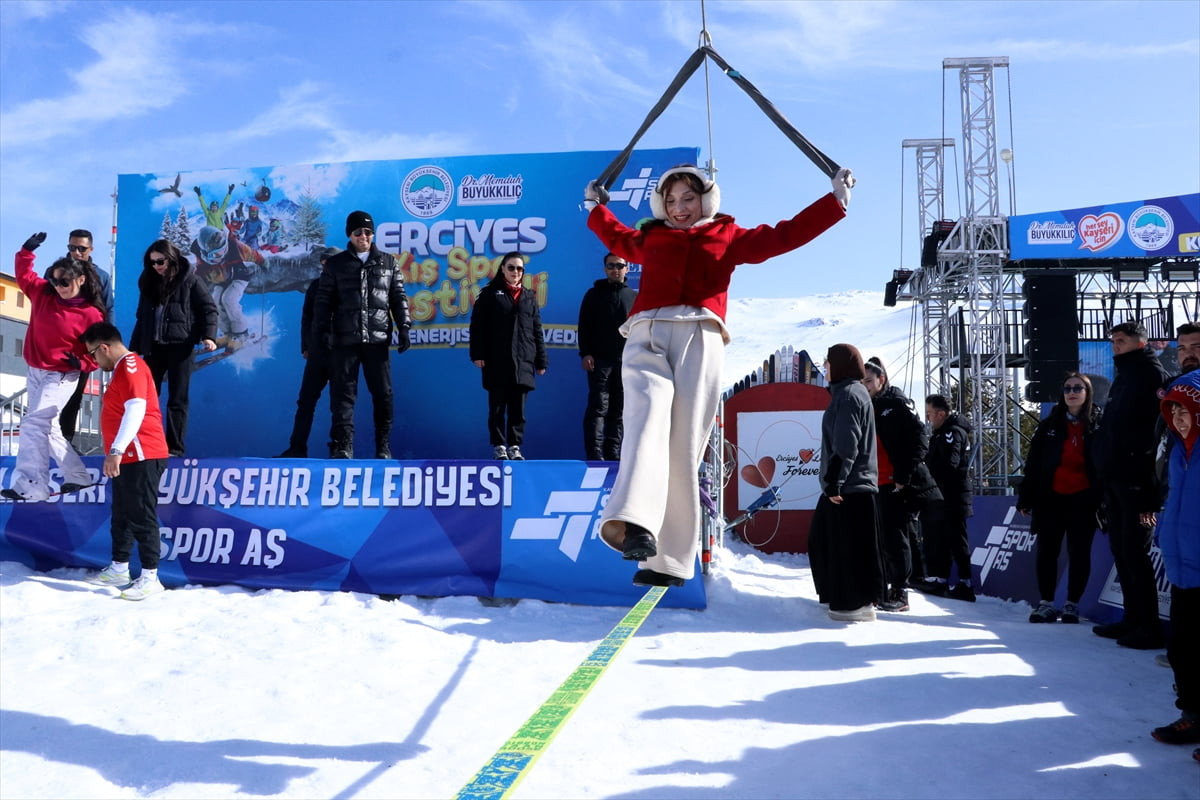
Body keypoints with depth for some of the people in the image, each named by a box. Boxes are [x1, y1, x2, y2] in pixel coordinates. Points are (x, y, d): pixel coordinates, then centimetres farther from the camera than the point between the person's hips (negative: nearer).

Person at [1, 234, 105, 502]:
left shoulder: (91, 315, -13)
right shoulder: (42, 294, 2)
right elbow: (24, 275, 16)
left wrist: (81, 362, -25)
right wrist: (27, 251, 3)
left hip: (61, 377, -8)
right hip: (35, 372, 8)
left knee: (34, 424, -18)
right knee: (47, 427, 14)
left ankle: (30, 486, -20)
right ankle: (77, 477, 25)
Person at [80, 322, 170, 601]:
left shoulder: (130, 365, -12)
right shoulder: (123, 369, 21)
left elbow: (136, 409, -24)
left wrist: (116, 450, -28)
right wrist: (117, 452, 25)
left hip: (141, 457, -11)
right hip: (128, 458, 11)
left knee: (141, 517, -8)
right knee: (122, 515, 17)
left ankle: (150, 577, -4)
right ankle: (119, 570, 27)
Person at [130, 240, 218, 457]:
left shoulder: (189, 279, -1)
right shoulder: (149, 283, 14)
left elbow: (209, 309, -4)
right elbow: (142, 318, 19)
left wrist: (209, 336, -18)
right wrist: (135, 347, 16)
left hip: (180, 347, -5)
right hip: (153, 347, 5)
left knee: (177, 400, -1)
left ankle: (175, 448, 3)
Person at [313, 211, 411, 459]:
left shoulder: (388, 262, 12)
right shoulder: (335, 264, 9)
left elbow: (399, 297, 11)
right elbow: (323, 300, 7)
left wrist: (403, 327, 1)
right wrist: (319, 332, -2)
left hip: (377, 339, 1)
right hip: (345, 339, -1)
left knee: (383, 394, 3)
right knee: (343, 394, -3)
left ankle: (383, 447, 13)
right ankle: (342, 446, -3)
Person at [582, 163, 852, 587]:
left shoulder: (728, 236, 24)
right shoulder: (650, 238, 29)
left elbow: (783, 235, 24)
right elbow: (618, 237, 50)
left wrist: (835, 200, 25)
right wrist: (597, 207, 57)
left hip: (699, 339, -1)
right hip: (647, 336, 1)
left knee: (684, 449, -8)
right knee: (648, 417, -27)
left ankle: (670, 559, -8)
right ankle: (635, 524, -46)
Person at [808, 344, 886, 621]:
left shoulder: (849, 394, -13)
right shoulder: (847, 392, 19)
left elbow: (845, 445, -21)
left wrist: (834, 481, -22)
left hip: (849, 487, -11)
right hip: (847, 485, 11)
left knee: (850, 546, -4)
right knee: (825, 541, 16)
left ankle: (859, 604, 3)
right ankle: (843, 597, 23)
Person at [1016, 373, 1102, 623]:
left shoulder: (1099, 424, 1)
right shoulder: (1050, 425, 7)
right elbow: (1033, 463, 6)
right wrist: (1025, 497, 2)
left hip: (1082, 499, -2)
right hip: (1050, 498, 2)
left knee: (1079, 553, 4)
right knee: (1046, 552, 3)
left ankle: (1072, 605, 16)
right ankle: (1046, 603, 13)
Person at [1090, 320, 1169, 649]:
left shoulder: (1153, 375, -9)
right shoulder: (1124, 376, 20)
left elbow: (1156, 427, -18)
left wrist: (1148, 482, -23)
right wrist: (1104, 468, 18)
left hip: (1135, 479, -10)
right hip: (1115, 478, 10)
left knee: (1134, 551, -7)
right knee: (1120, 550, 12)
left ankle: (1149, 627, -1)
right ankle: (1133, 618, 20)